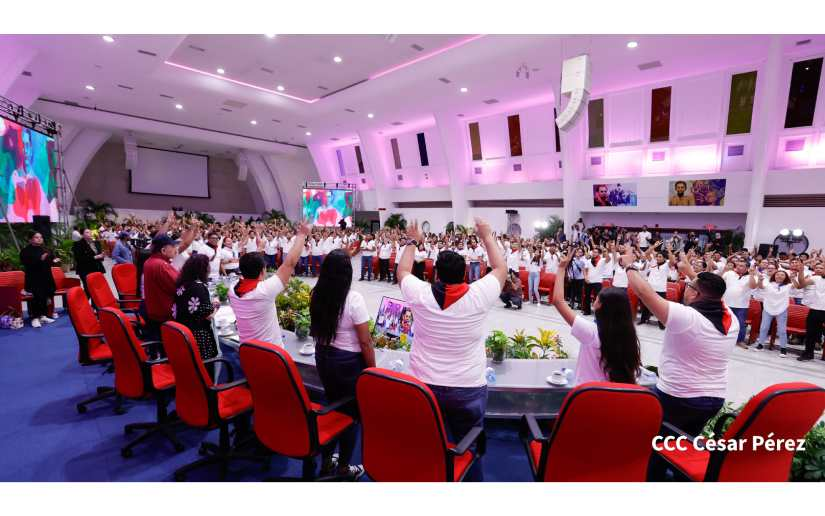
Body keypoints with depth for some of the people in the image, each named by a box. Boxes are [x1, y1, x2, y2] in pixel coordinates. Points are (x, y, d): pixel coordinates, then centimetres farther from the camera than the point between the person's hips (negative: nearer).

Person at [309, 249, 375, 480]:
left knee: (332, 405, 23)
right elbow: (365, 341, -17)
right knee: (351, 413, 12)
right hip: (349, 362, -6)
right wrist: (373, 370, -8)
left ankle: (326, 459, 38)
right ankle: (344, 468, 27)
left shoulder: (317, 296, -5)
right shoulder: (353, 299, -22)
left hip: (323, 357, 6)